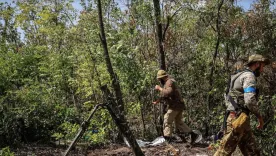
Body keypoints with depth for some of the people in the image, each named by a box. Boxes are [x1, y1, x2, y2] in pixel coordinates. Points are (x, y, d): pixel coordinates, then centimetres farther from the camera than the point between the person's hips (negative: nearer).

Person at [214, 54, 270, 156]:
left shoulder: (242, 76, 23)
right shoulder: (249, 76, -8)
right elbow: (250, 101, -20)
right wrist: (259, 116, -6)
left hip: (239, 118, 10)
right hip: (238, 118, -10)